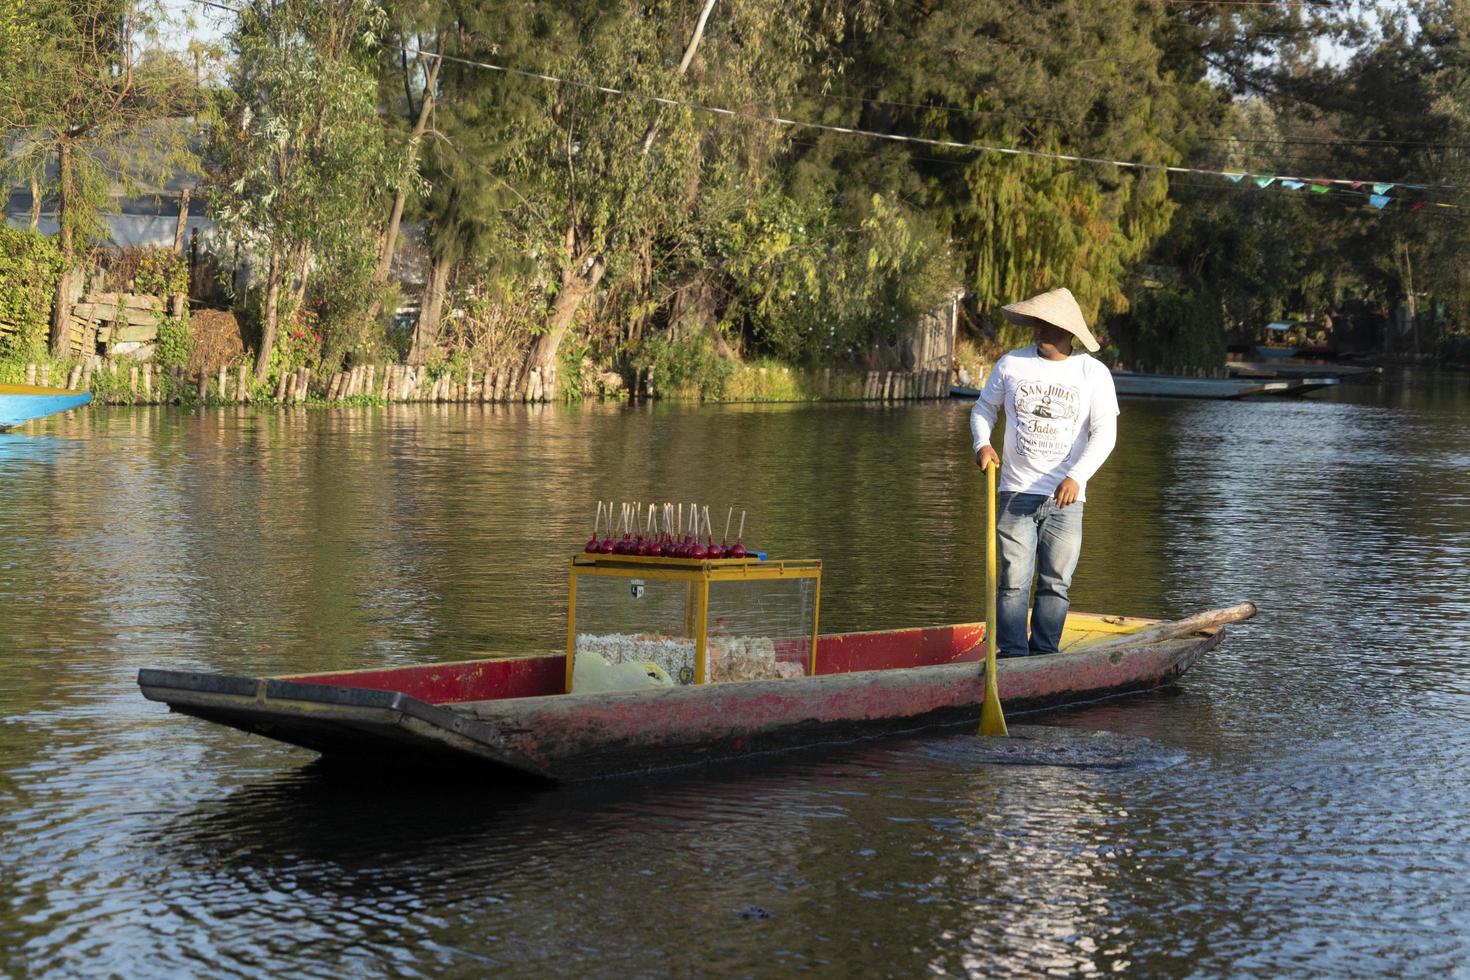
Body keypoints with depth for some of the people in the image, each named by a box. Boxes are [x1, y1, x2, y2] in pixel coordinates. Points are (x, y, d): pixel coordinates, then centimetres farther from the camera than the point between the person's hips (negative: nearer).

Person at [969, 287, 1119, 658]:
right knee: (1014, 579, -5)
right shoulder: (1011, 364, 5)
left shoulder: (1093, 373, -1)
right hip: (1016, 492, 0)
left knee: (1056, 583, 3)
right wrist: (982, 443, -3)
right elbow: (984, 408, 18)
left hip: (1065, 499, 0)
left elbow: (1104, 433, -9)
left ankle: (1044, 654, 11)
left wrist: (1077, 477, -23)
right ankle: (1011, 654, -2)